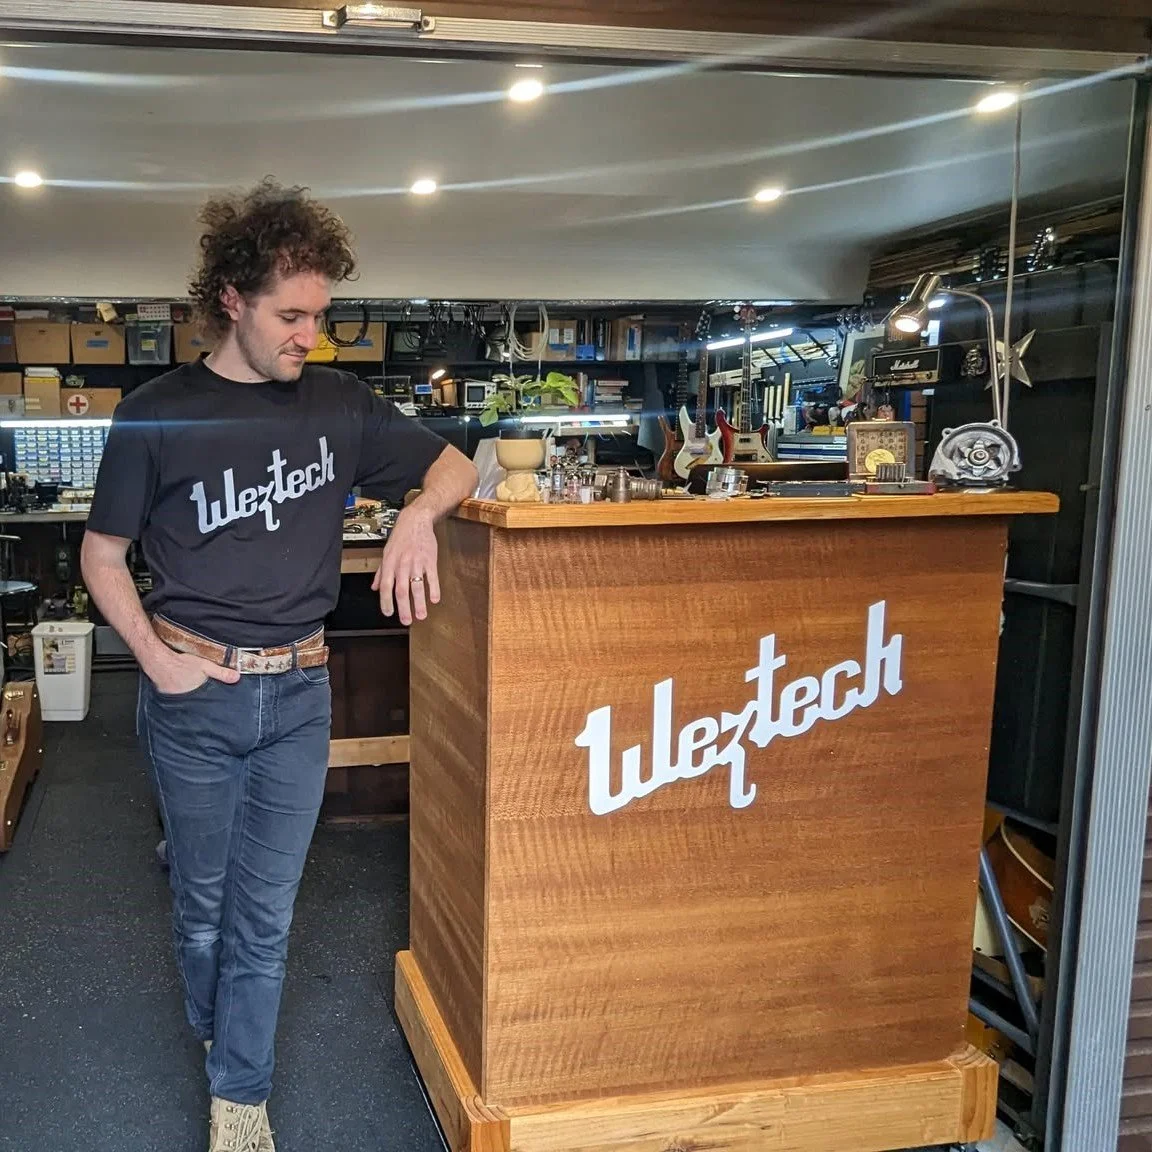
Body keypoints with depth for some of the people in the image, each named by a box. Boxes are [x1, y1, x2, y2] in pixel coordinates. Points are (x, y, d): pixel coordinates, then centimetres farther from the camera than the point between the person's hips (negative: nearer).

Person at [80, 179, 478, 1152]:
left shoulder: (339, 404, 1)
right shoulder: (157, 415, -5)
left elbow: (455, 466, 8)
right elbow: (103, 554, 3)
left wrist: (418, 515, -14)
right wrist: (156, 658, -10)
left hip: (298, 695, 1)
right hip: (192, 696, -1)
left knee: (265, 915, 8)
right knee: (202, 902, 16)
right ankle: (218, 1040, 42)